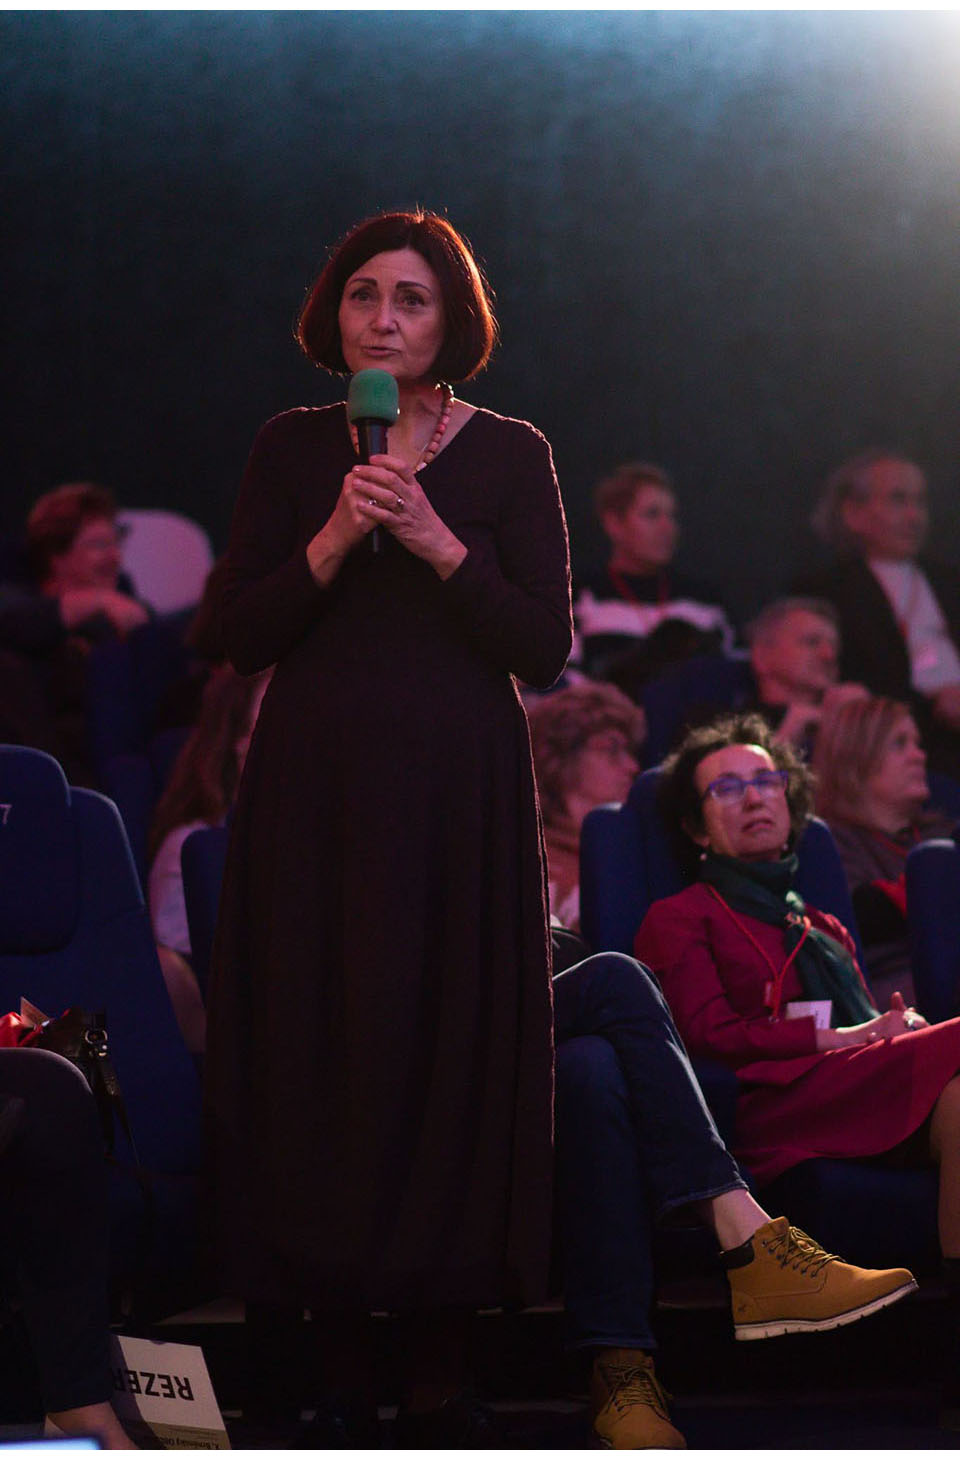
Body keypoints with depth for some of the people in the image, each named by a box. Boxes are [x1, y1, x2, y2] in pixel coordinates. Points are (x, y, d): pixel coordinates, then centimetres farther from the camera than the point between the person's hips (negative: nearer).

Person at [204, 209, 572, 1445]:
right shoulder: (291, 450, 7)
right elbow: (244, 637, 2)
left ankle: (439, 1375, 3)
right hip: (314, 789, 1)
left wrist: (435, 541, -14)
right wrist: (335, 539, -12)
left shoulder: (508, 454, 3)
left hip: (457, 796, -1)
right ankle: (340, 1363, 6)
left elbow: (545, 650, -3)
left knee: (448, 1054, -3)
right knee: (319, 1053, -2)